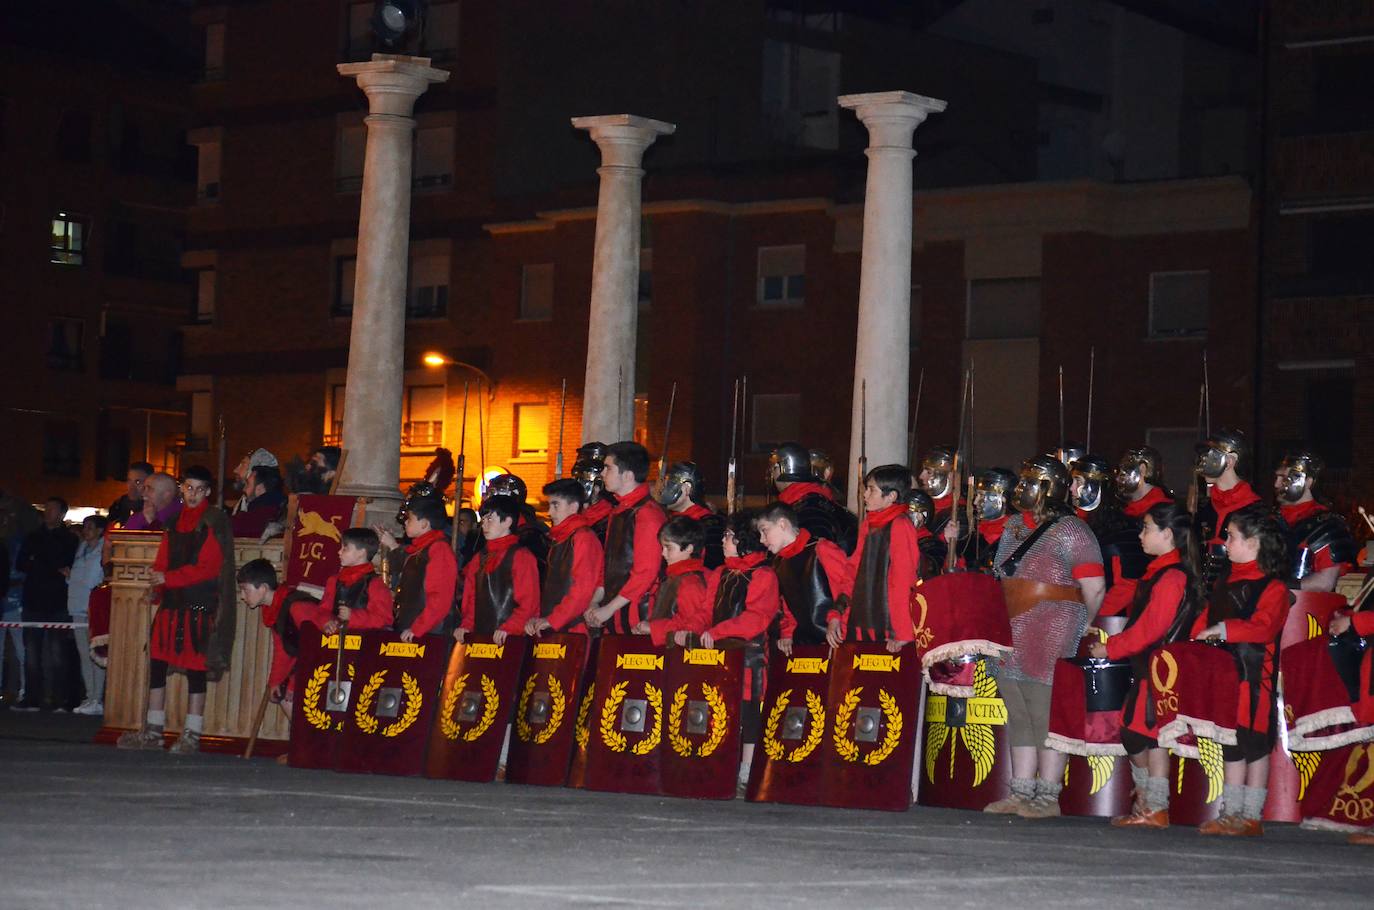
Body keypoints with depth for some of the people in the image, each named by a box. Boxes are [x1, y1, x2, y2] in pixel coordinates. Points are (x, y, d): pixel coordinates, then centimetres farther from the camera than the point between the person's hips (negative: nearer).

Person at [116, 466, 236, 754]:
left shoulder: (214, 522, -5)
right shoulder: (175, 520, 16)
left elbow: (208, 567, -13)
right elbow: (163, 559, 18)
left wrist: (168, 578, -16)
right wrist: (157, 578, -3)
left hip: (199, 606, -7)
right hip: (171, 602, 7)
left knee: (195, 669, -4)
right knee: (157, 664, 8)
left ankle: (191, 735, 2)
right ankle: (152, 732, 16)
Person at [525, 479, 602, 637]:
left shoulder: (584, 537, -8)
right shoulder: (558, 540, 21)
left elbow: (583, 589, -18)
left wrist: (551, 620, -18)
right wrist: (538, 618, 7)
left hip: (575, 630, -8)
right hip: (552, 631, 8)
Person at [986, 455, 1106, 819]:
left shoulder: (1070, 531, -8)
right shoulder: (1014, 526, 15)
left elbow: (1094, 590, -10)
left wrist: (1077, 631, -4)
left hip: (1051, 639, -8)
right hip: (1012, 638, 8)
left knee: (1047, 718, -6)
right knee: (1018, 718, 11)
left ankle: (1048, 797, -1)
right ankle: (1021, 793, 17)